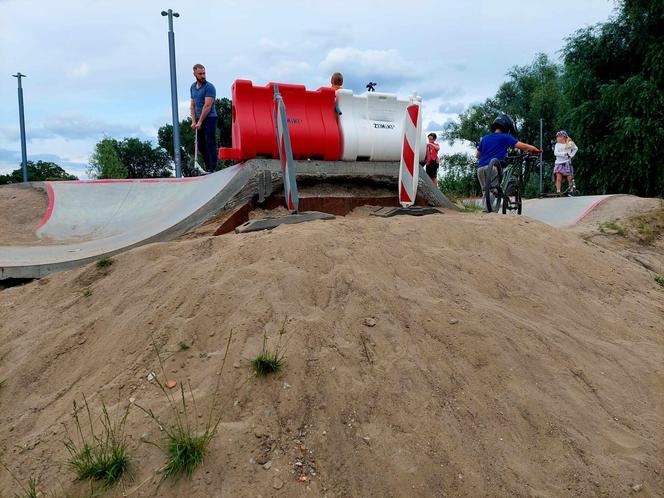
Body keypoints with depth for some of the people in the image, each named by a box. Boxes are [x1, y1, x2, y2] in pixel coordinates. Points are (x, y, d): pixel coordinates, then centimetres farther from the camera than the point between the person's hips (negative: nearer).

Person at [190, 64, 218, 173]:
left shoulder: (209, 87, -10)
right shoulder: (193, 87, 13)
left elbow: (207, 106, -16)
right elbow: (192, 105, 15)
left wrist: (200, 122, -15)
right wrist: (194, 121, 4)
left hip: (209, 119, -7)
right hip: (199, 120, 7)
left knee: (210, 145, -7)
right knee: (201, 145, 9)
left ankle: (212, 169, -4)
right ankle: (207, 168, 18)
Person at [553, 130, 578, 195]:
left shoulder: (569, 144, 3)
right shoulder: (557, 145, 3)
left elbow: (576, 148, 15)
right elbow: (555, 153, -10)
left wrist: (571, 155, 1)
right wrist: (564, 154, -21)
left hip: (567, 162, 0)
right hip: (559, 163, 0)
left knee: (569, 178, 0)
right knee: (558, 178, -12)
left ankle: (570, 190, 19)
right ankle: (558, 192, -10)